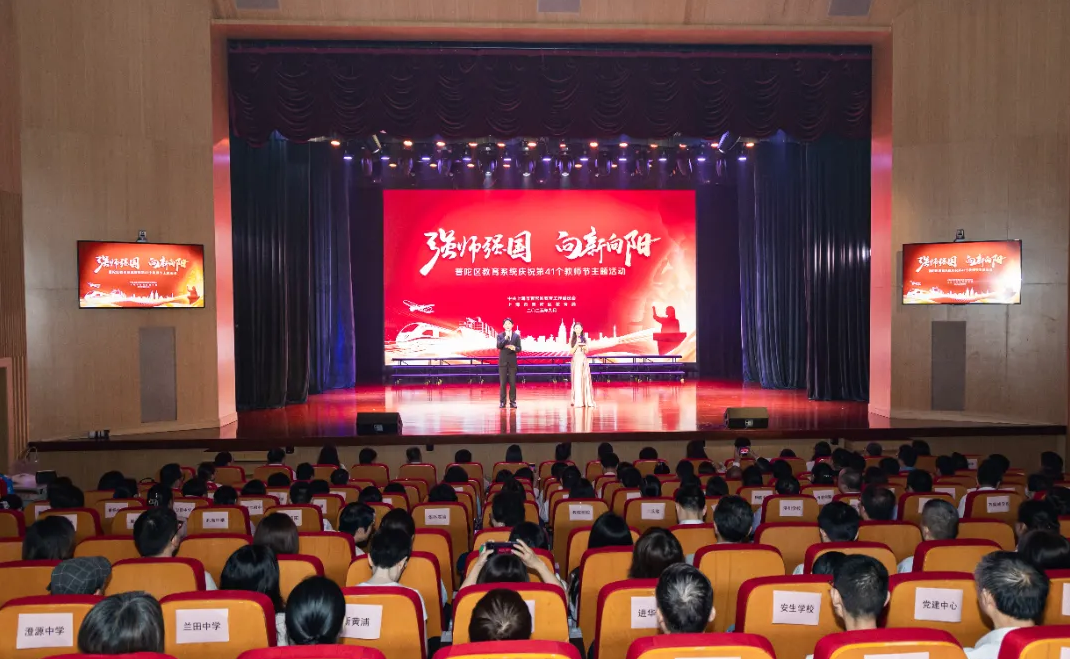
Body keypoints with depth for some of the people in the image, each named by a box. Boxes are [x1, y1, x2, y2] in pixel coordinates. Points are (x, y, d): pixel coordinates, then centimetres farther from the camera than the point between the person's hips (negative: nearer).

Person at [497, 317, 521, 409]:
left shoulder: (516, 335, 4)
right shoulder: (500, 336, 3)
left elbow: (519, 349, 1)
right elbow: (498, 346, -14)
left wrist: (514, 348, -21)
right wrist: (506, 337, -21)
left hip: (512, 362, 1)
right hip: (503, 362, -1)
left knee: (512, 383, 1)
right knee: (502, 383, 0)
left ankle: (512, 401, 7)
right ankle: (502, 402, 5)